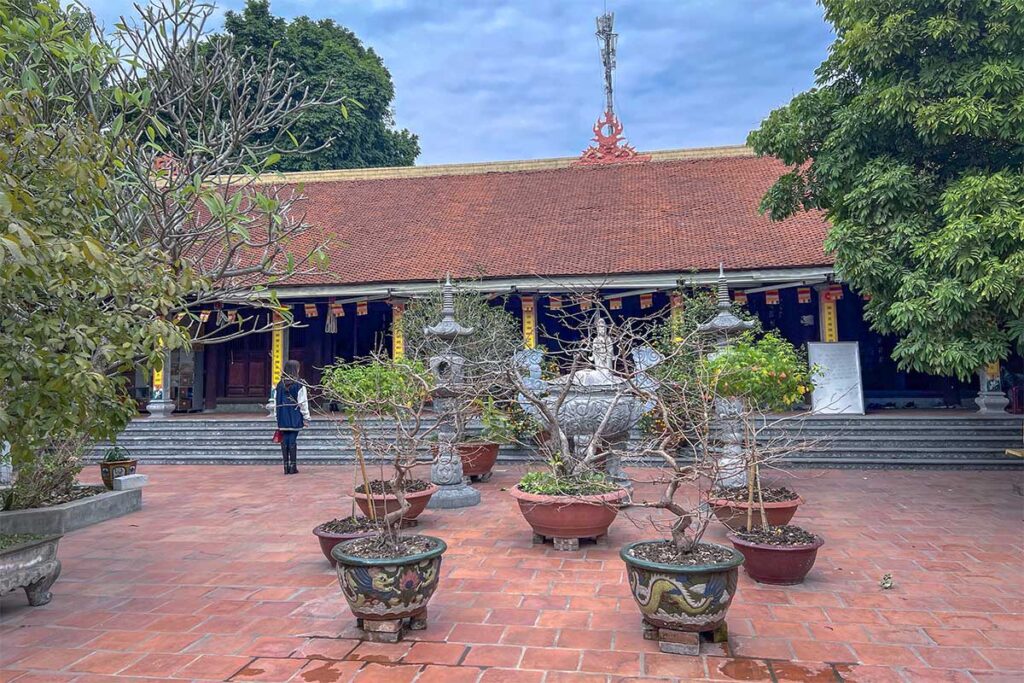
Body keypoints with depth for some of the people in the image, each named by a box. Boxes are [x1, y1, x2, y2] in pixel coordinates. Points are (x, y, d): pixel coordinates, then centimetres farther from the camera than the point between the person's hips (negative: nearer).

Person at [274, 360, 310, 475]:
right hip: (295, 417, -4)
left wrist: (277, 416, 17)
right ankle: (293, 466, 1)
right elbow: (303, 402, -7)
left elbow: (276, 403, 10)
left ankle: (286, 466, 10)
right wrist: (306, 417, -2)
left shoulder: (280, 385, 6)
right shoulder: (299, 385, -6)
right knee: (293, 441, -2)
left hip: (282, 418, 4)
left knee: (284, 441, 6)